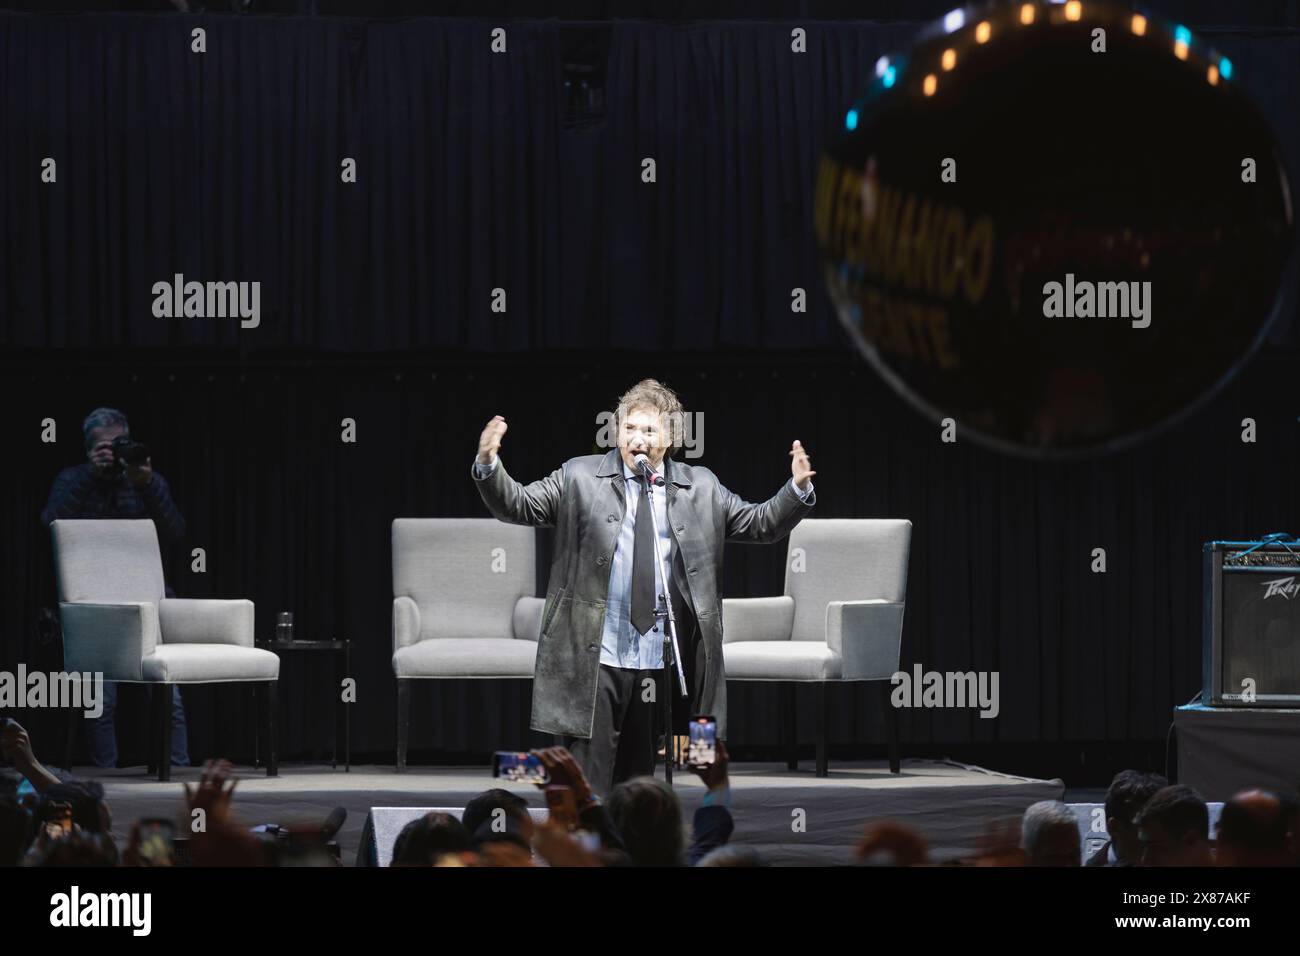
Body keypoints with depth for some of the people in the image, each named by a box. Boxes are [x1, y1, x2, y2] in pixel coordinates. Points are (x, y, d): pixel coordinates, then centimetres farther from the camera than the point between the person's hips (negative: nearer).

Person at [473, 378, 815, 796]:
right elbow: (518, 505, 1)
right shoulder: (580, 477, 4)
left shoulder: (700, 488, 9)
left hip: (655, 663, 3)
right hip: (591, 659, -3)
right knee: (588, 781, -6)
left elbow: (761, 524, 12)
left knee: (638, 778, 11)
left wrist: (798, 490, -5)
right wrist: (488, 466, -17)